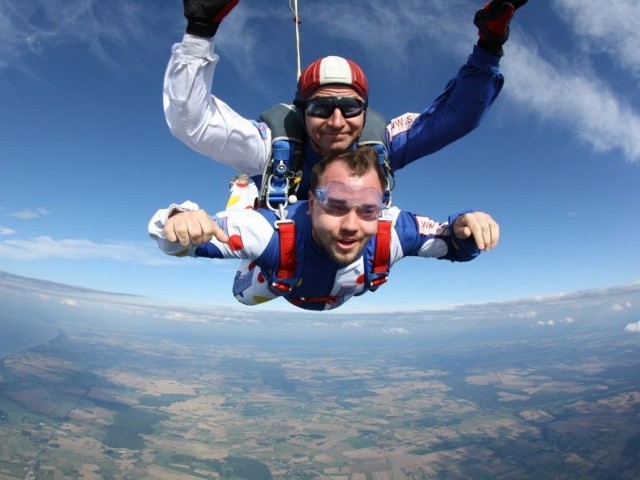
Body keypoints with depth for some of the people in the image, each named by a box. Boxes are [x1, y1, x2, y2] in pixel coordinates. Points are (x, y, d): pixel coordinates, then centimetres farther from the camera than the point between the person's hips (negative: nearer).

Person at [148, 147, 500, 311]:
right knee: (245, 295, 32)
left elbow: (456, 244, -27)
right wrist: (178, 219, -68)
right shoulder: (272, 233, -50)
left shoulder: (393, 232, -43)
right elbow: (173, 238, -43)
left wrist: (467, 226, -51)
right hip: (278, 282, -1)